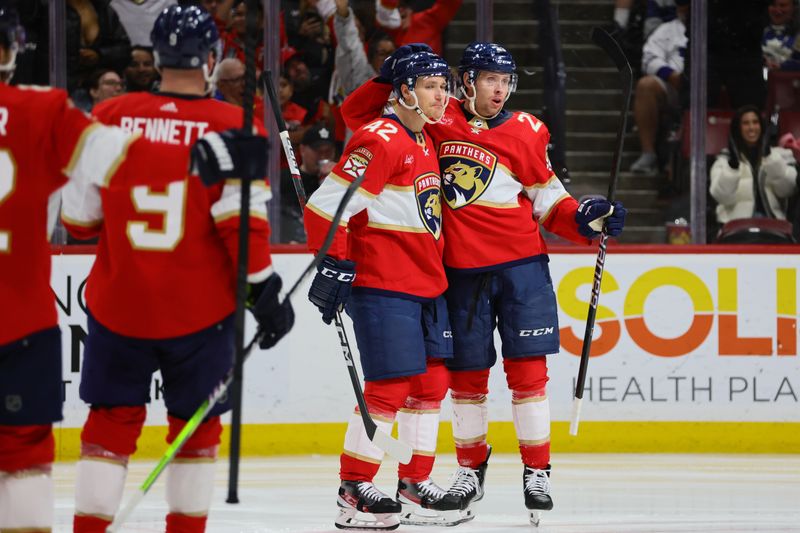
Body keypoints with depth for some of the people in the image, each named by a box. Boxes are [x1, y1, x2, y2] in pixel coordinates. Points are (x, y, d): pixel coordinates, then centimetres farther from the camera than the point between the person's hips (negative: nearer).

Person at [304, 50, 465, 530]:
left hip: (426, 285, 9)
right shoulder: (380, 141, -14)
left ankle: (416, 483, 19)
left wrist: (438, 274, 25)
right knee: (391, 384, -10)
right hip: (382, 286, -9)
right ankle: (355, 490, -2)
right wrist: (336, 265, -20)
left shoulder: (425, 142, 16)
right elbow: (325, 206, -18)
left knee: (432, 381, 10)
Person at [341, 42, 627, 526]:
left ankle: (537, 472, 4)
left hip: (520, 263, 0)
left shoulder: (526, 130, 3)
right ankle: (471, 468, 23)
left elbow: (547, 199, 8)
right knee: (467, 372, 7)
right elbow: (358, 114, 6)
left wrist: (585, 219, -9)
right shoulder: (437, 120, 2)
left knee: (527, 367, -4)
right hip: (462, 268, 0)